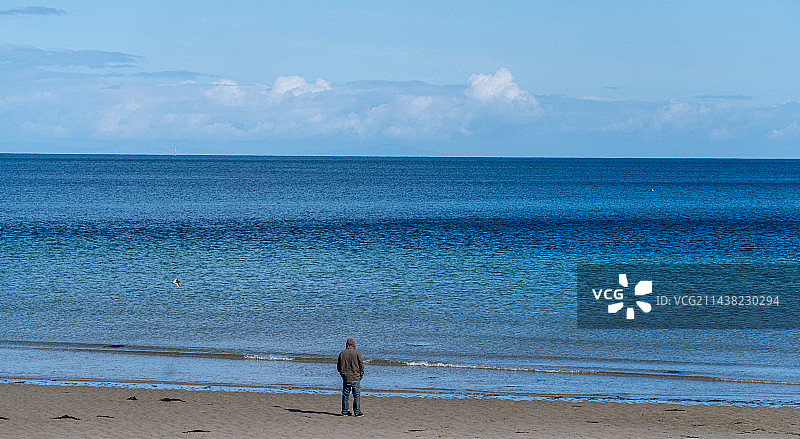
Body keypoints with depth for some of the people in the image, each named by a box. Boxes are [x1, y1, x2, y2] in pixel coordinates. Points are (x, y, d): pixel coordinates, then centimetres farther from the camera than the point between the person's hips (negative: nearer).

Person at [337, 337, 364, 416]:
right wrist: (361, 374, 11)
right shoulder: (357, 353, -9)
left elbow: (338, 366, 8)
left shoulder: (342, 353, 1)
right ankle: (357, 412, 3)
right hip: (355, 378, -3)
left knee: (345, 395, 11)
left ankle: (344, 411, 13)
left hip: (345, 378, 3)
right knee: (357, 395, 3)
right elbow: (361, 365, -4)